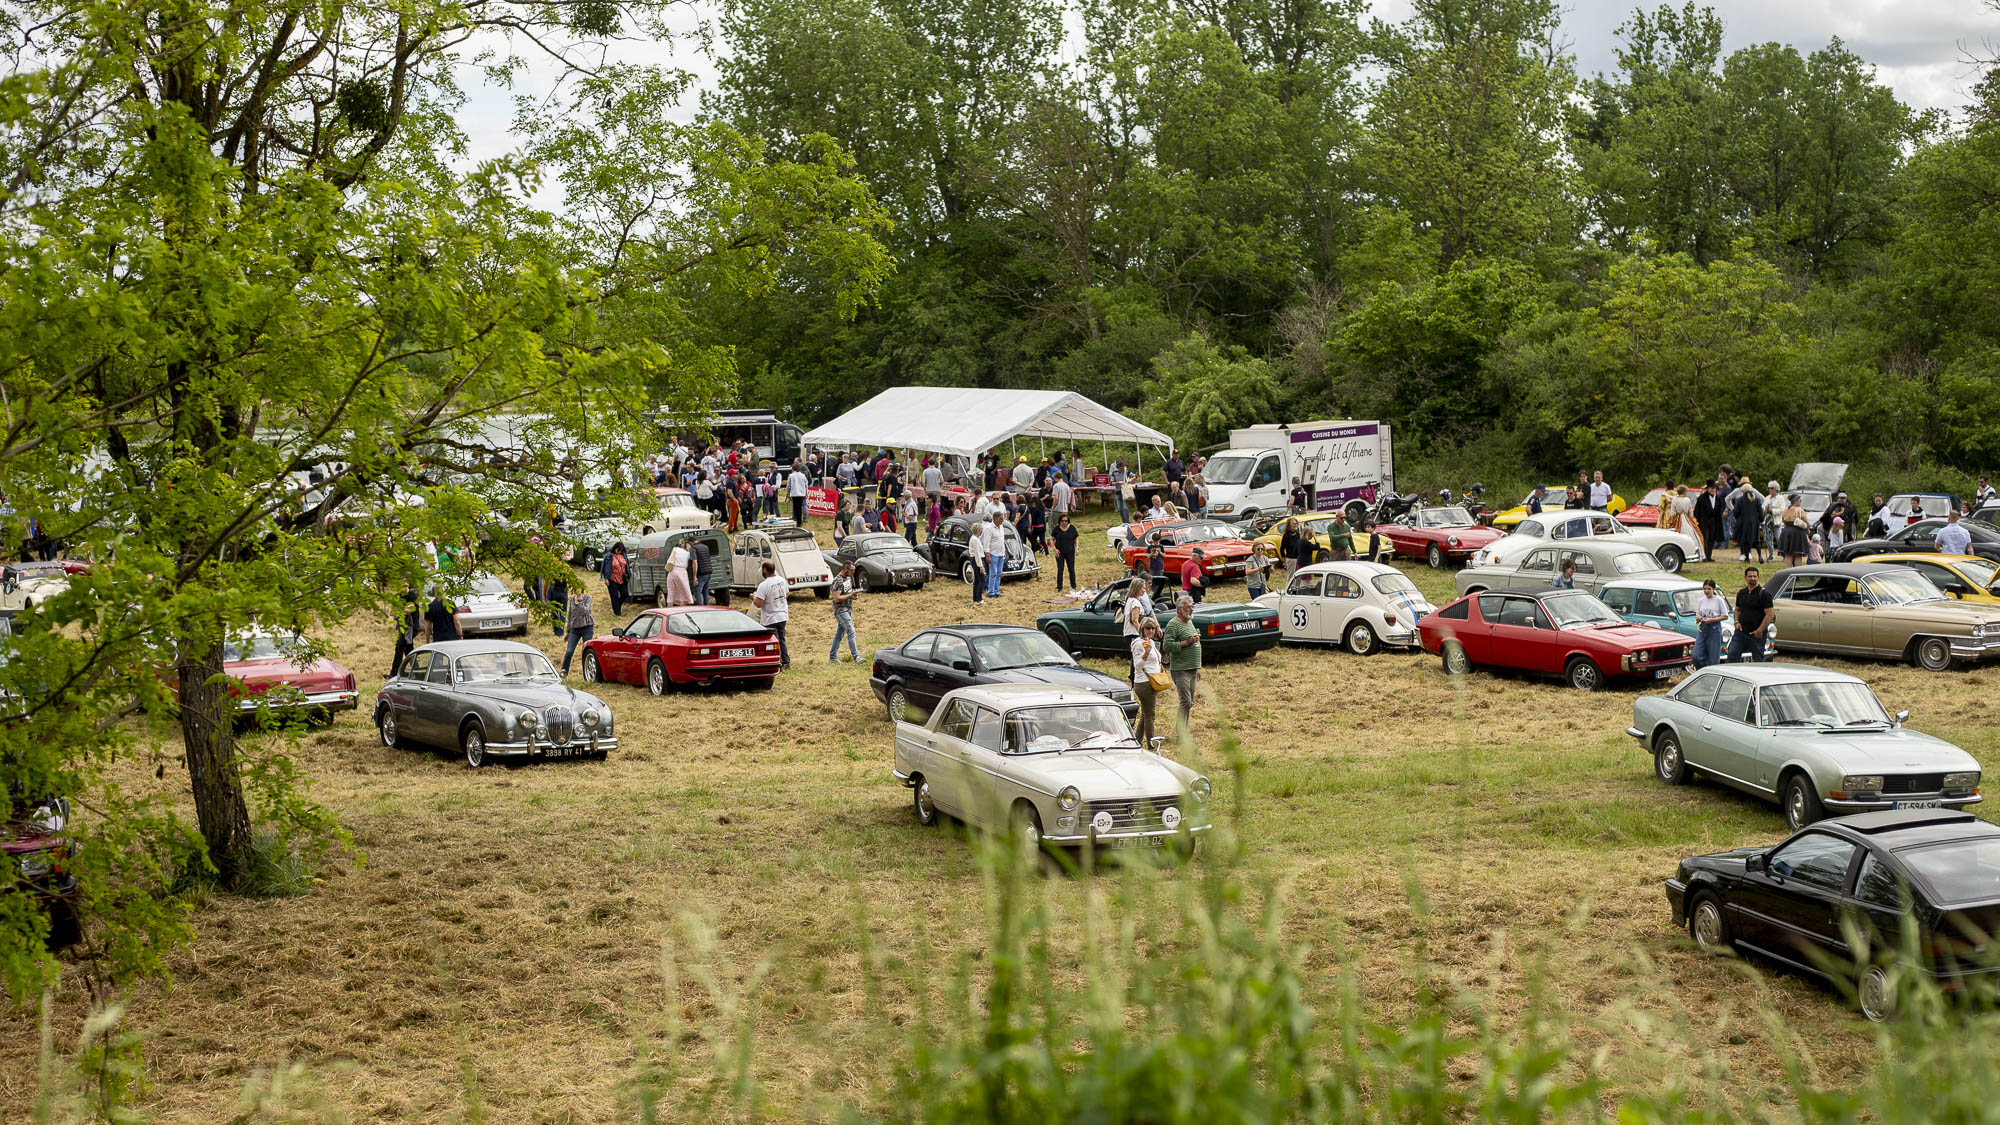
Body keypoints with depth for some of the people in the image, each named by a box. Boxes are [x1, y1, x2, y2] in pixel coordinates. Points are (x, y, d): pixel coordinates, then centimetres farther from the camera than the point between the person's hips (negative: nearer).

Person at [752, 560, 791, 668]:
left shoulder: (763, 585, -22)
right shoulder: (781, 580, 1)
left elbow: (758, 604, -25)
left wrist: (753, 597, -5)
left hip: (770, 619, -7)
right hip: (782, 616, 7)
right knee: (781, 640, 17)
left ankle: (778, 663, 1)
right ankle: (786, 662, 21)